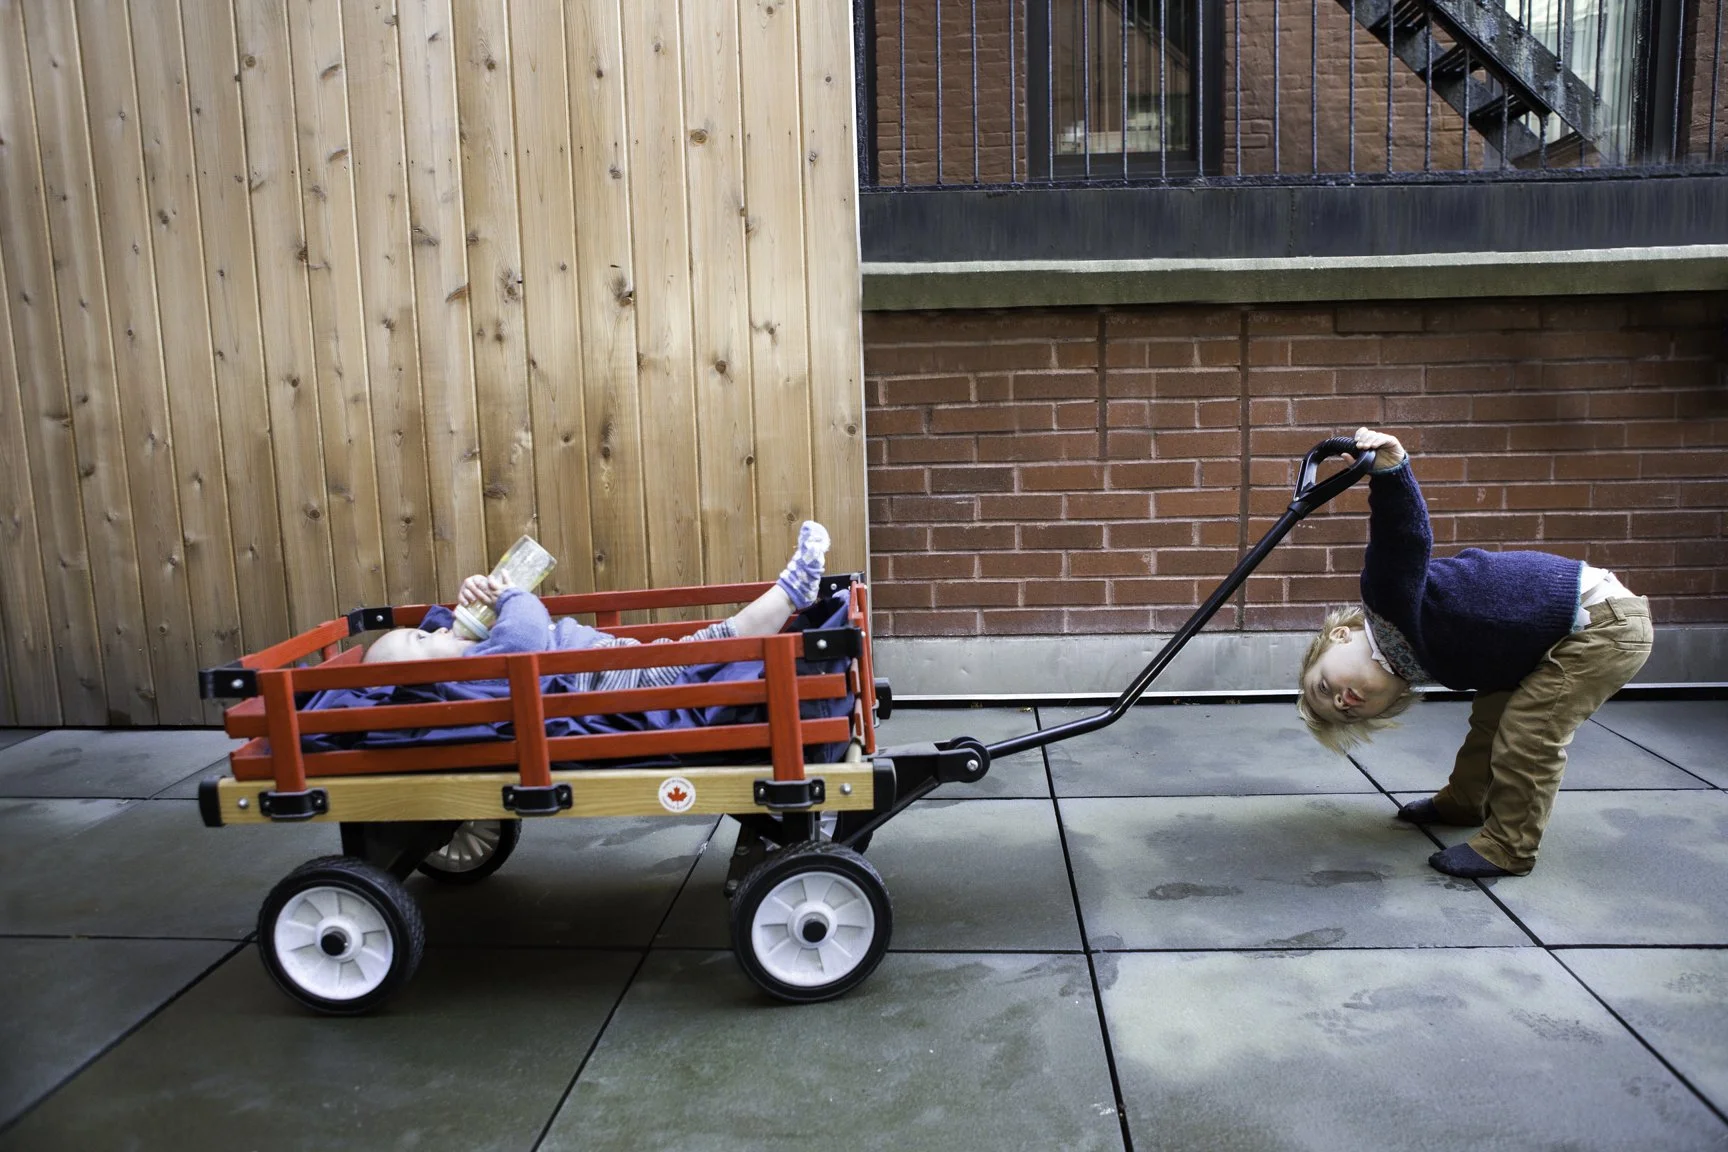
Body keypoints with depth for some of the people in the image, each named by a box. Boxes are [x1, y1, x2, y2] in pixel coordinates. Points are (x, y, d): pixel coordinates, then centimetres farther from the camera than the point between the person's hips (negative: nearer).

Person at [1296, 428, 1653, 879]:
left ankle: (1508, 848, 5)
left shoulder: (1388, 600, -22)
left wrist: (1389, 467, -53)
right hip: (1574, 626, 10)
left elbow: (1408, 537, -39)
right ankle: (1462, 804, 38)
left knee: (1528, 732, -10)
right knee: (1493, 716, 19)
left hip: (1606, 623, -10)